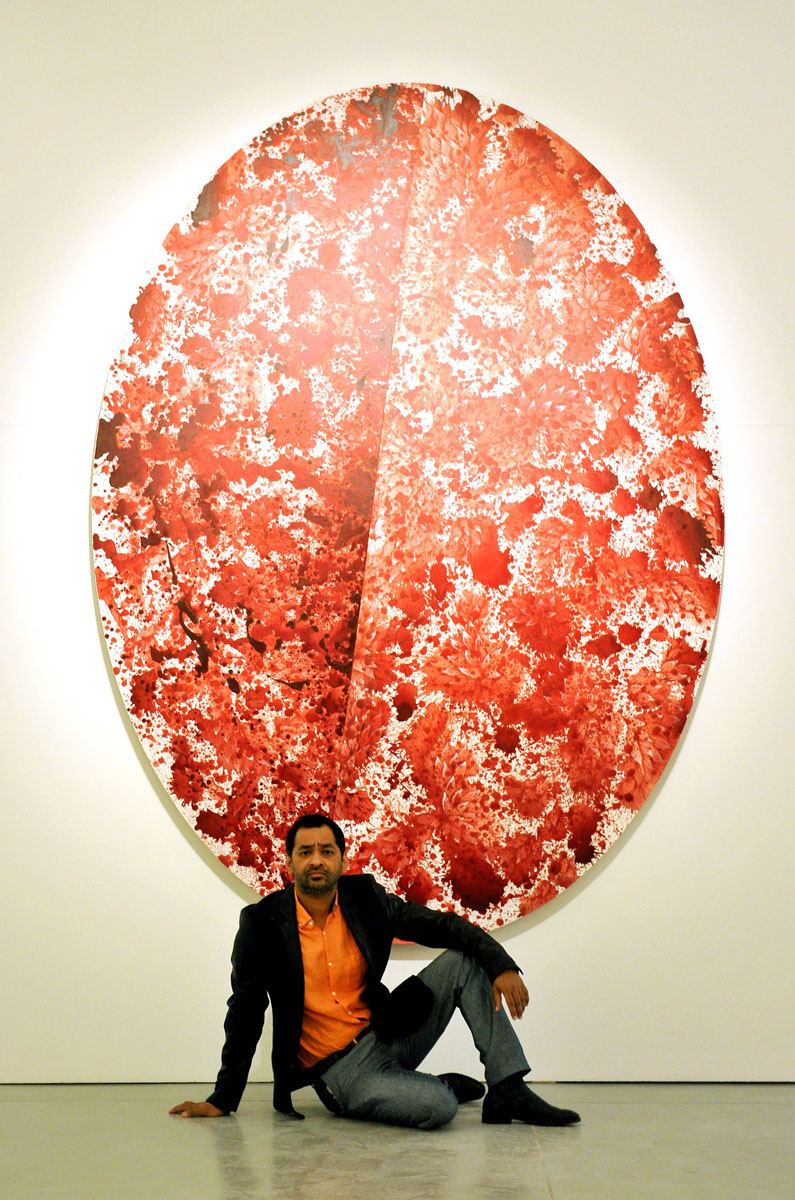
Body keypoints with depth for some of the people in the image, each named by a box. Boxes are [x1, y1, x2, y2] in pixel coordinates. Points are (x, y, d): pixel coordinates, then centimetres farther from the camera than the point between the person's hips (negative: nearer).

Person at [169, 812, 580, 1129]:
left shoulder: (365, 896, -1)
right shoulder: (262, 922, -11)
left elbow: (443, 925, 0)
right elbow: (245, 1013, -4)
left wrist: (501, 965, -16)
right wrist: (222, 1100, -1)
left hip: (387, 1033, 5)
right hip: (338, 1072, -5)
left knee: (463, 962, -10)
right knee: (437, 1109, -30)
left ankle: (508, 1091, -7)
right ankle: (443, 1086, 8)